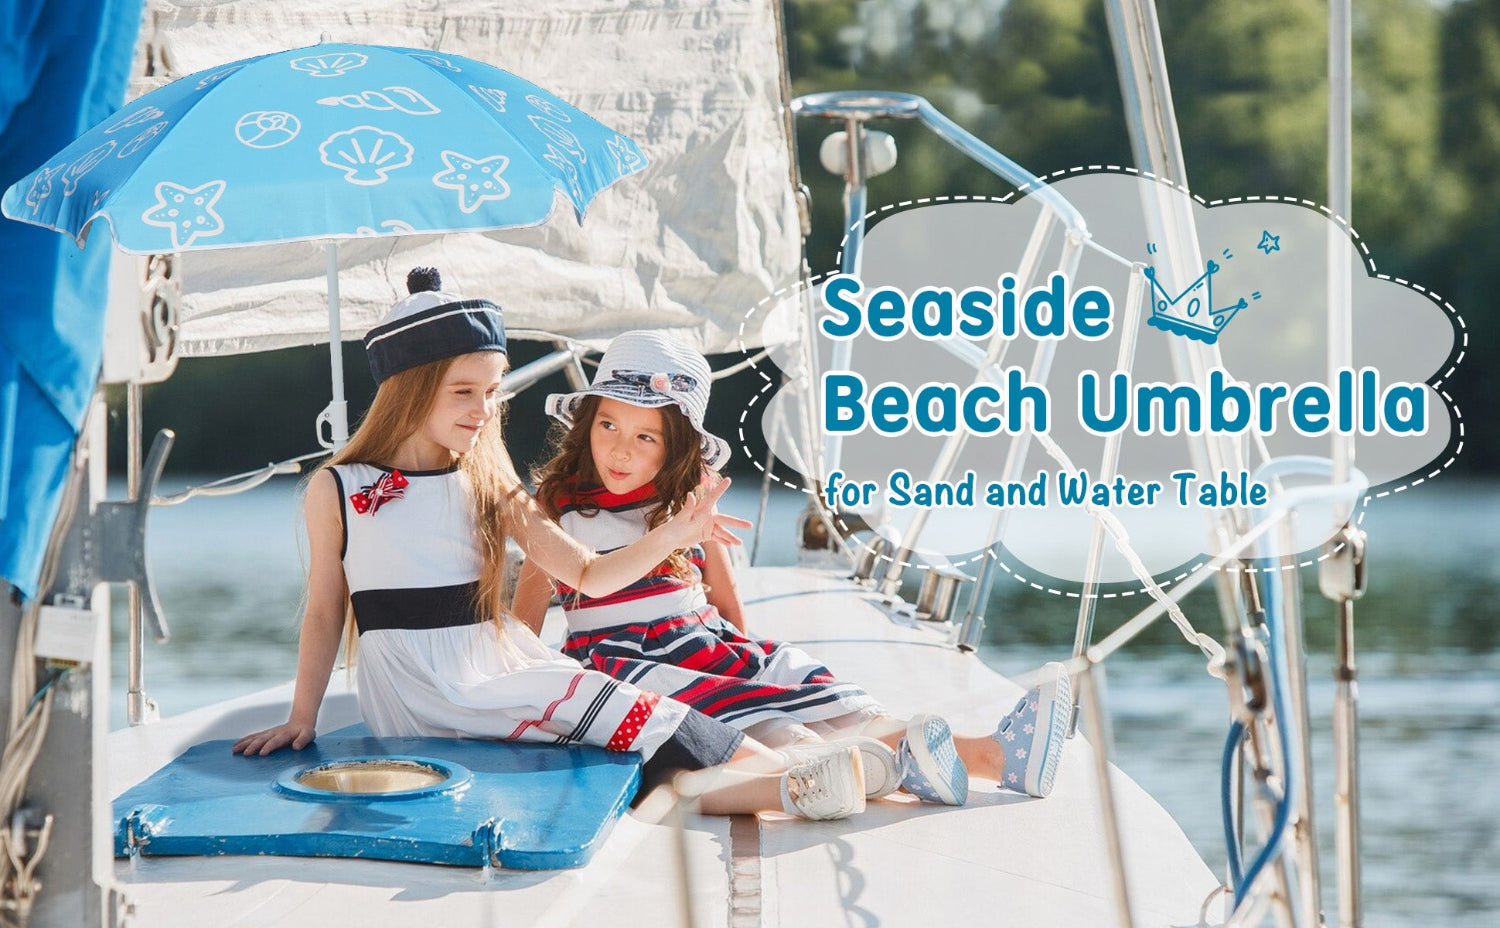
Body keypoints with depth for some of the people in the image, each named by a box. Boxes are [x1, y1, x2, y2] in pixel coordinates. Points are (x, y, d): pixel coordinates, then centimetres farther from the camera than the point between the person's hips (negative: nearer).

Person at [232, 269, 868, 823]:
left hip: (499, 669, 5)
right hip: (415, 703, -5)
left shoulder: (489, 487, 13)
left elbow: (589, 576, 8)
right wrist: (301, 719, 2)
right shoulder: (337, 490, 2)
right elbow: (325, 613, 8)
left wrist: (672, 535, -7)